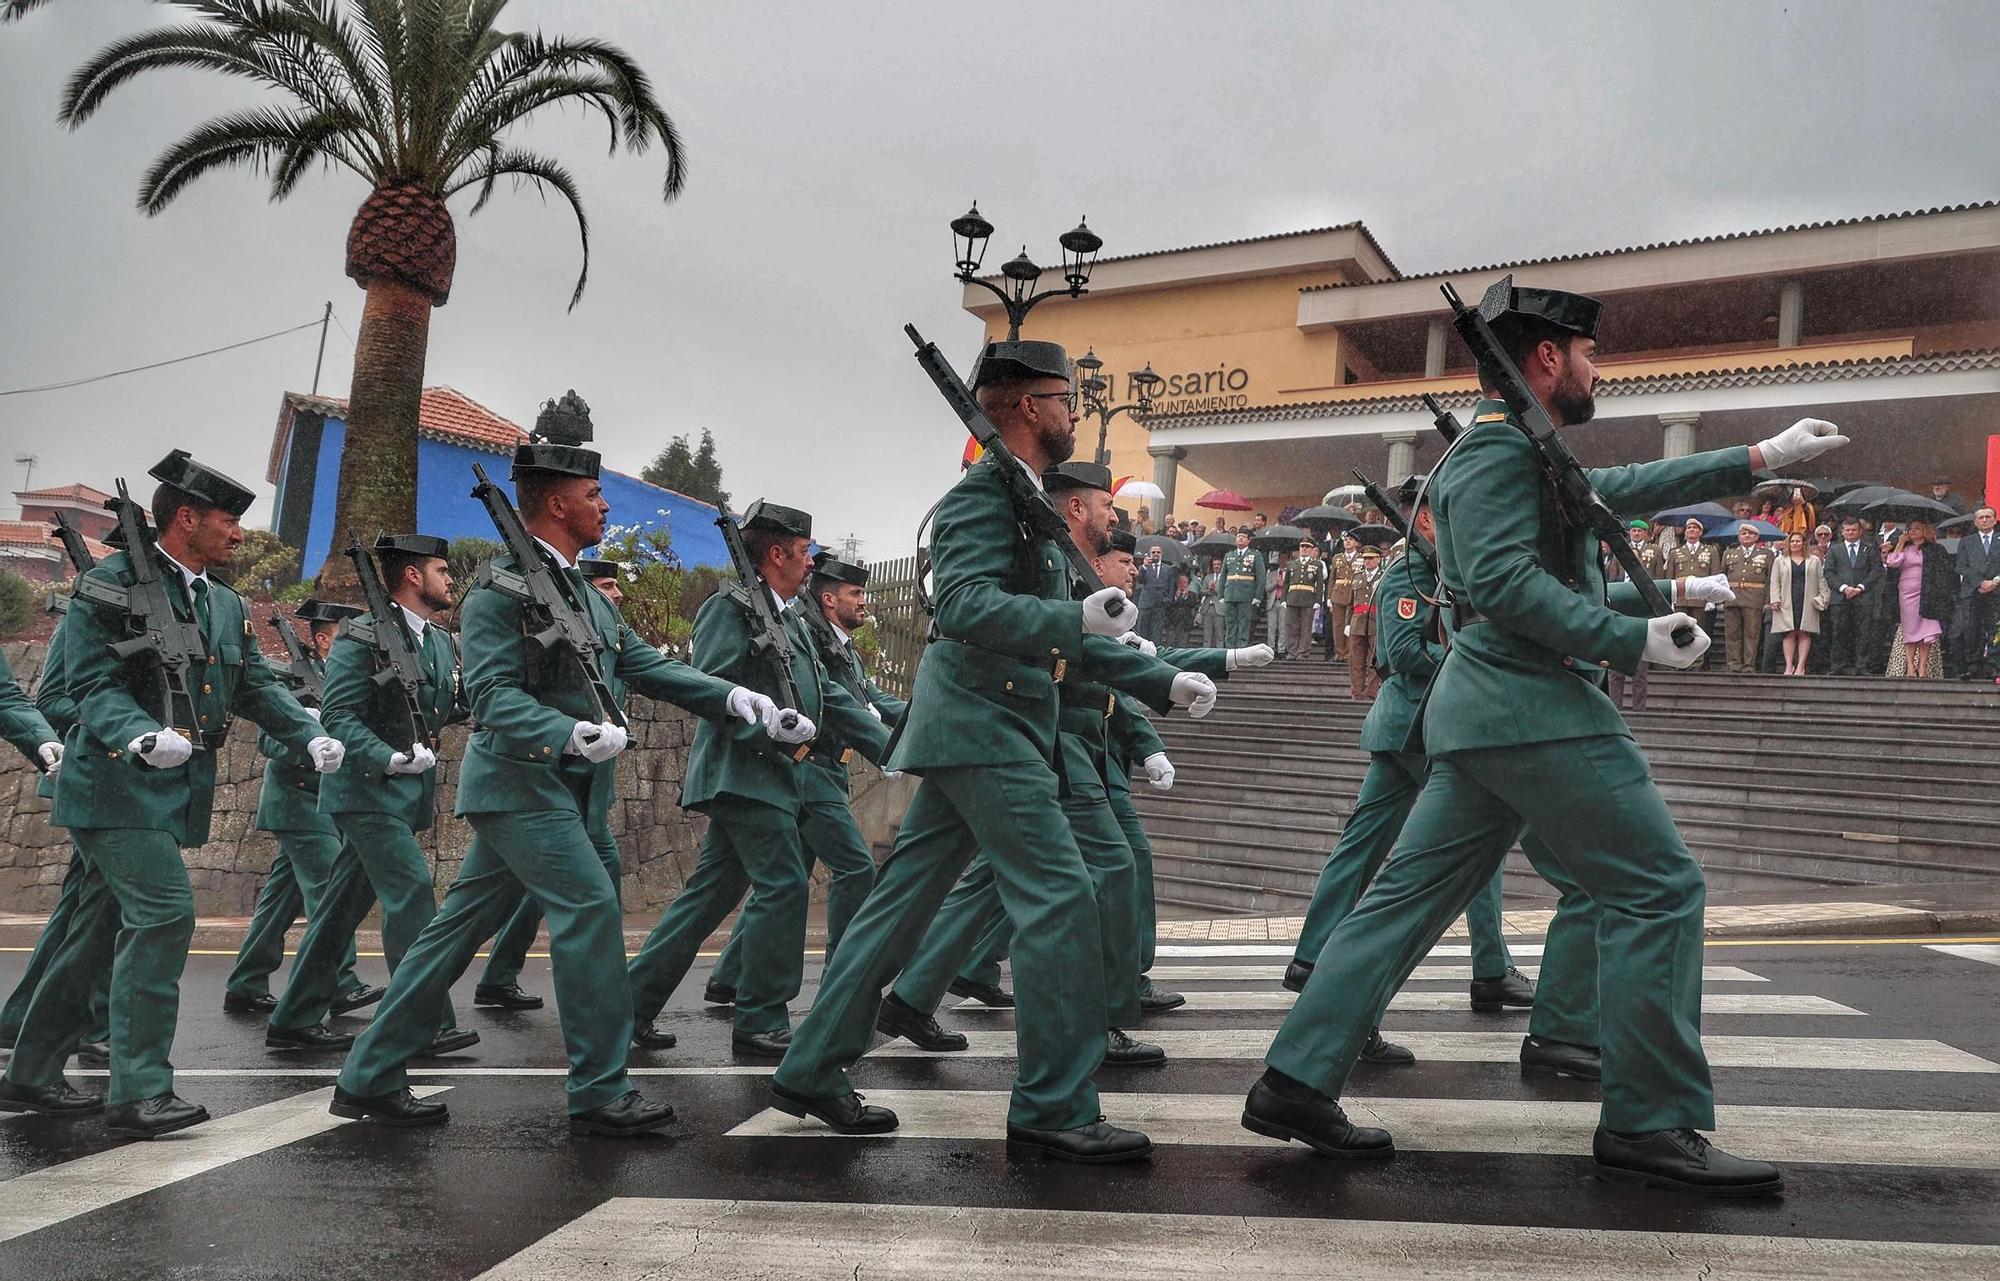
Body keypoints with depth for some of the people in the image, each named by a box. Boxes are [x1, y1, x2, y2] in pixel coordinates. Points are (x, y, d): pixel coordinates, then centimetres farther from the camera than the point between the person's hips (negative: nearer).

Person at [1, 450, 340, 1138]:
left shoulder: (227, 606, 16)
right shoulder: (110, 583, -7)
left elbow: (258, 686, 14)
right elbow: (92, 684, -13)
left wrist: (310, 736, -3)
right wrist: (142, 736, -31)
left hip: (178, 790, 8)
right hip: (117, 780, -8)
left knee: (106, 928, 14)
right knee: (166, 912, -16)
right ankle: (138, 1090, -11)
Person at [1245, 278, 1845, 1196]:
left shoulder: (1520, 454, 23)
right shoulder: (1500, 449, -9)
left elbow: (1621, 487, 31)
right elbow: (1506, 580, -21)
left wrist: (1759, 458, 32)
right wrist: (1632, 640, -18)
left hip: (1484, 713, 10)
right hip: (1535, 706, -10)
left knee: (1409, 898, 7)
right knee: (1659, 888, -3)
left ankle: (1296, 1082, 8)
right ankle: (1651, 1127, 2)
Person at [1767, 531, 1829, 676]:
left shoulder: (1815, 561, 14)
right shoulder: (1780, 561, 14)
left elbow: (1821, 581, 11)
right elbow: (1775, 582, 8)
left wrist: (1823, 598, 1)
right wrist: (1775, 599, -3)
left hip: (1807, 603, 0)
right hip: (1787, 603, 0)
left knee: (1804, 633, -5)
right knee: (1789, 634, -5)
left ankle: (1801, 666, -6)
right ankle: (1789, 666, -6)